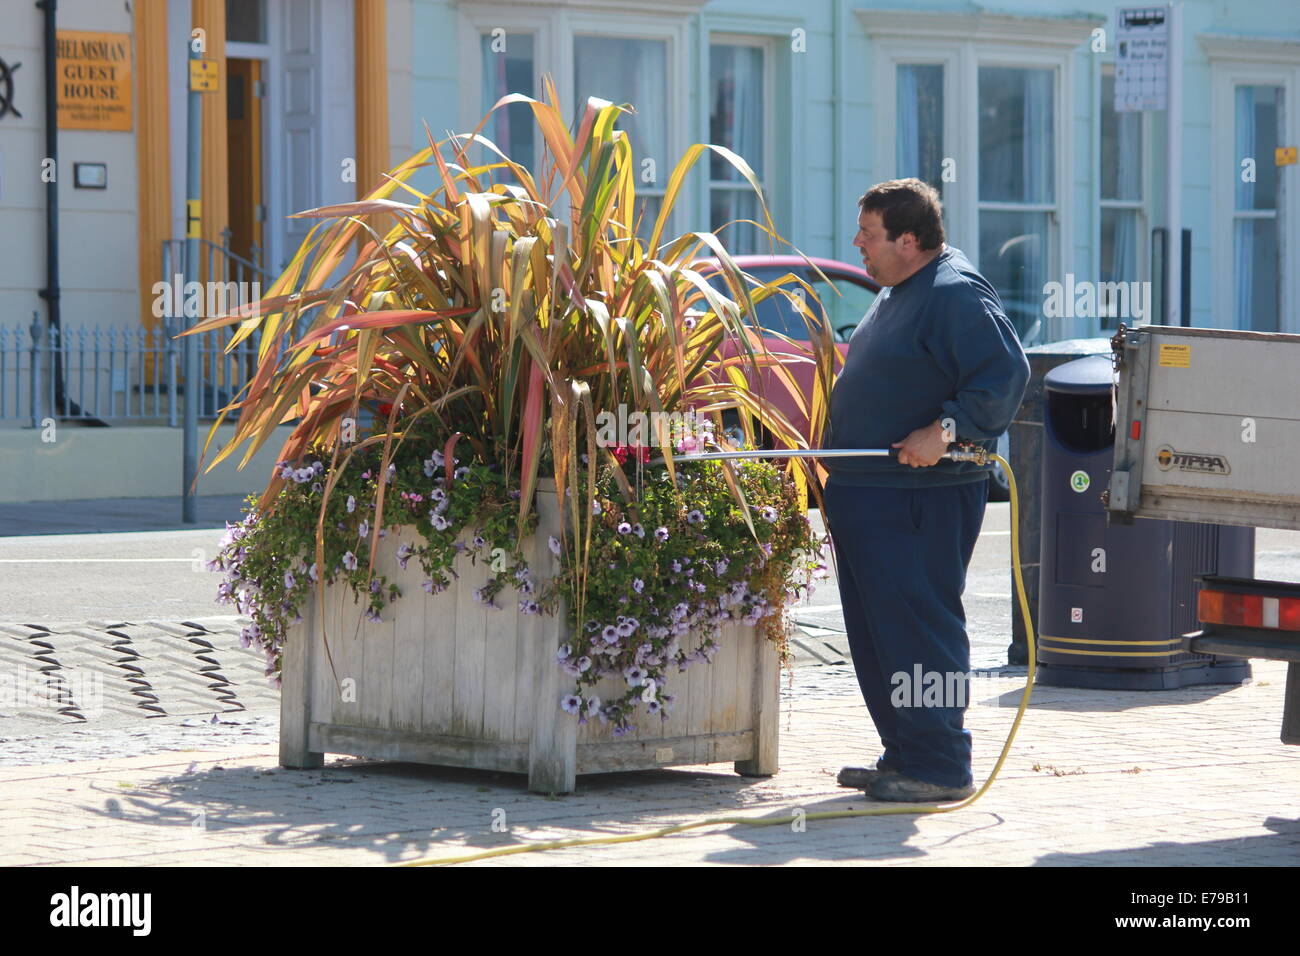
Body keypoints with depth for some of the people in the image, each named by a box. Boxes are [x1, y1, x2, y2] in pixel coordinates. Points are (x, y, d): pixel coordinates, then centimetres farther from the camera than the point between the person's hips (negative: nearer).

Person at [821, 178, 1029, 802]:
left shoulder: (955, 295, -13)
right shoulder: (895, 294, 20)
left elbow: (1006, 372, -22)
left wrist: (945, 429, -28)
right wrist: (830, 445, 22)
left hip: (921, 501, -11)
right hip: (865, 494, 11)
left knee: (917, 628, -10)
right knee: (875, 632, 12)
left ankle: (939, 767, -6)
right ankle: (902, 757, 20)